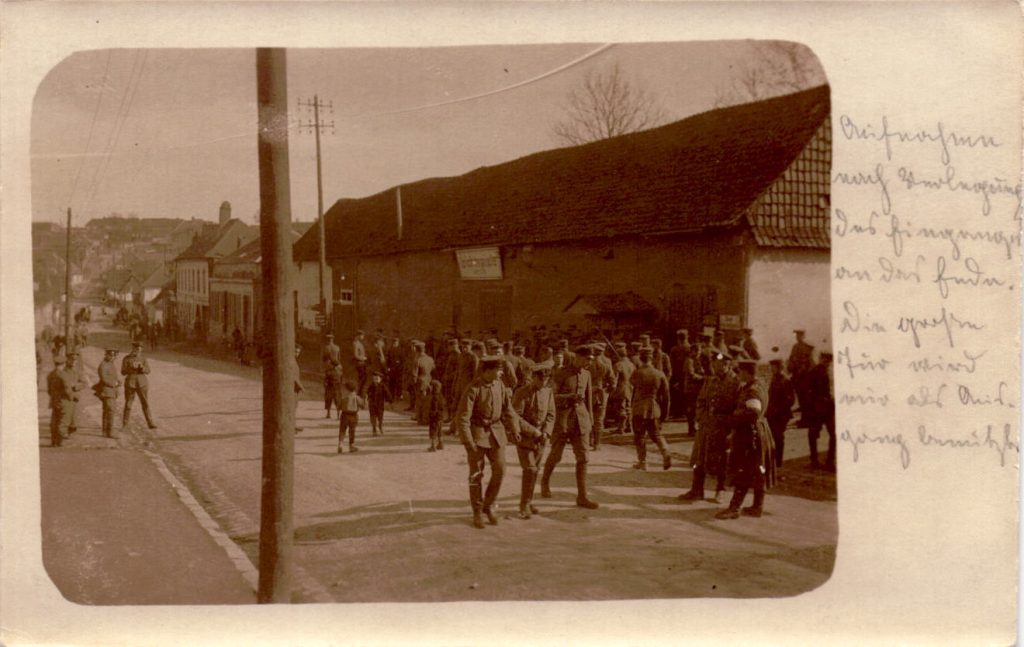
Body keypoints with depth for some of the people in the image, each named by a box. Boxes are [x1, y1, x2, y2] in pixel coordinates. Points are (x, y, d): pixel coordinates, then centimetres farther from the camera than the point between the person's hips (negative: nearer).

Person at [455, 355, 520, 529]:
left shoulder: (499, 384, 0)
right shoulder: (473, 389, -17)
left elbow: (507, 408, 11)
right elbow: (462, 417, -18)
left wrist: (514, 428, 2)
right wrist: (467, 441, -22)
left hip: (496, 432, 5)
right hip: (477, 432, -5)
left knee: (499, 470, -2)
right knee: (476, 474, 2)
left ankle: (488, 506, 17)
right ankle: (477, 512, 15)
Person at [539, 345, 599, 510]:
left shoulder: (586, 374, 7)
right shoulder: (562, 374, -9)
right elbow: (551, 396, -10)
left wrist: (590, 419, 16)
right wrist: (571, 396, -23)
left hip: (581, 418, 4)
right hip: (563, 417, -4)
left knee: (582, 457, -2)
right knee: (556, 455, 8)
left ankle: (582, 496, 0)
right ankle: (545, 482, 35)